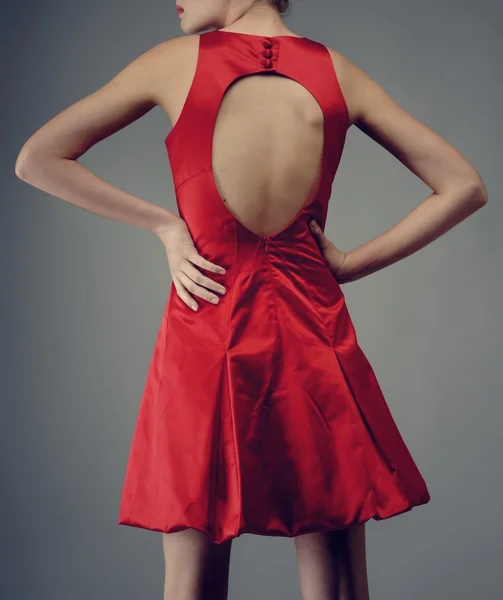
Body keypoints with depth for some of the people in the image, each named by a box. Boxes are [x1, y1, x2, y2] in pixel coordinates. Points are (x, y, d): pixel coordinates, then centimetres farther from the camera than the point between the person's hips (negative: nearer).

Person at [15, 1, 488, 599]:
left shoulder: (176, 60, 1)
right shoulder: (339, 71, 5)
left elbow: (35, 160, 4)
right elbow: (464, 187, 6)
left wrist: (163, 225, 2)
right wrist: (350, 263, 3)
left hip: (205, 333, -1)